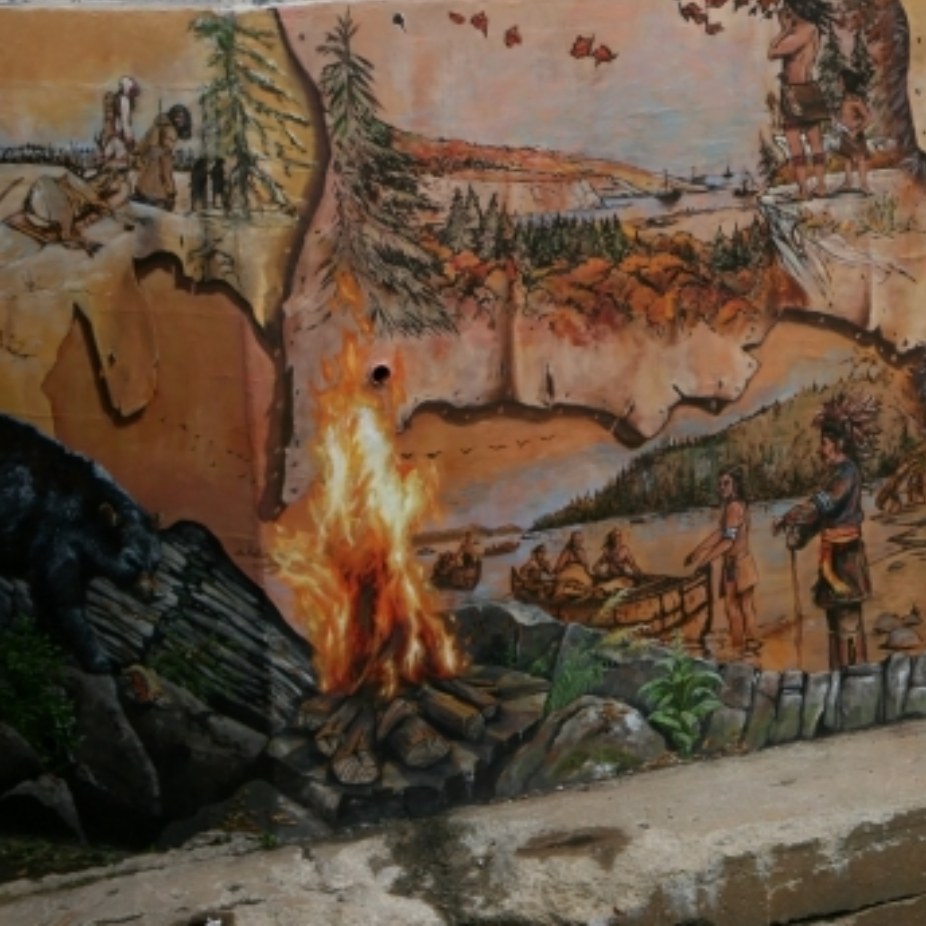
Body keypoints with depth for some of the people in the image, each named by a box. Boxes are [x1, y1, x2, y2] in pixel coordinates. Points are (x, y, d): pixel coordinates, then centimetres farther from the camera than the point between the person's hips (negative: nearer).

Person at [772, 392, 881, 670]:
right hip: (833, 552, 10)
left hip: (844, 553, -10)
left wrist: (789, 519, -25)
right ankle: (841, 672, 19)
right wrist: (799, 534, 0)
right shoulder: (836, 473, 15)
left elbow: (822, 503, -25)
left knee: (847, 616, -7)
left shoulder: (847, 472, -13)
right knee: (836, 616, 13)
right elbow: (821, 509, 12)